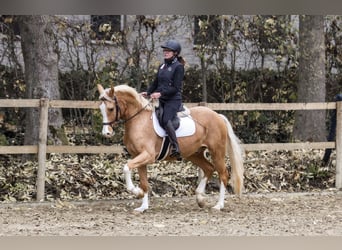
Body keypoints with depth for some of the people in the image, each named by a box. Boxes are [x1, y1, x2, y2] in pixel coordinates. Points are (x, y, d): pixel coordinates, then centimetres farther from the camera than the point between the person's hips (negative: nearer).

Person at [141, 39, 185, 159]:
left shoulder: (178, 67, -7)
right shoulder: (162, 66, 16)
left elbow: (176, 88, -14)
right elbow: (155, 83, 21)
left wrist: (160, 93, -23)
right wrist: (147, 92, 3)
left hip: (173, 100, -9)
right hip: (161, 100, 9)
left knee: (165, 120, -30)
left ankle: (176, 148, -34)